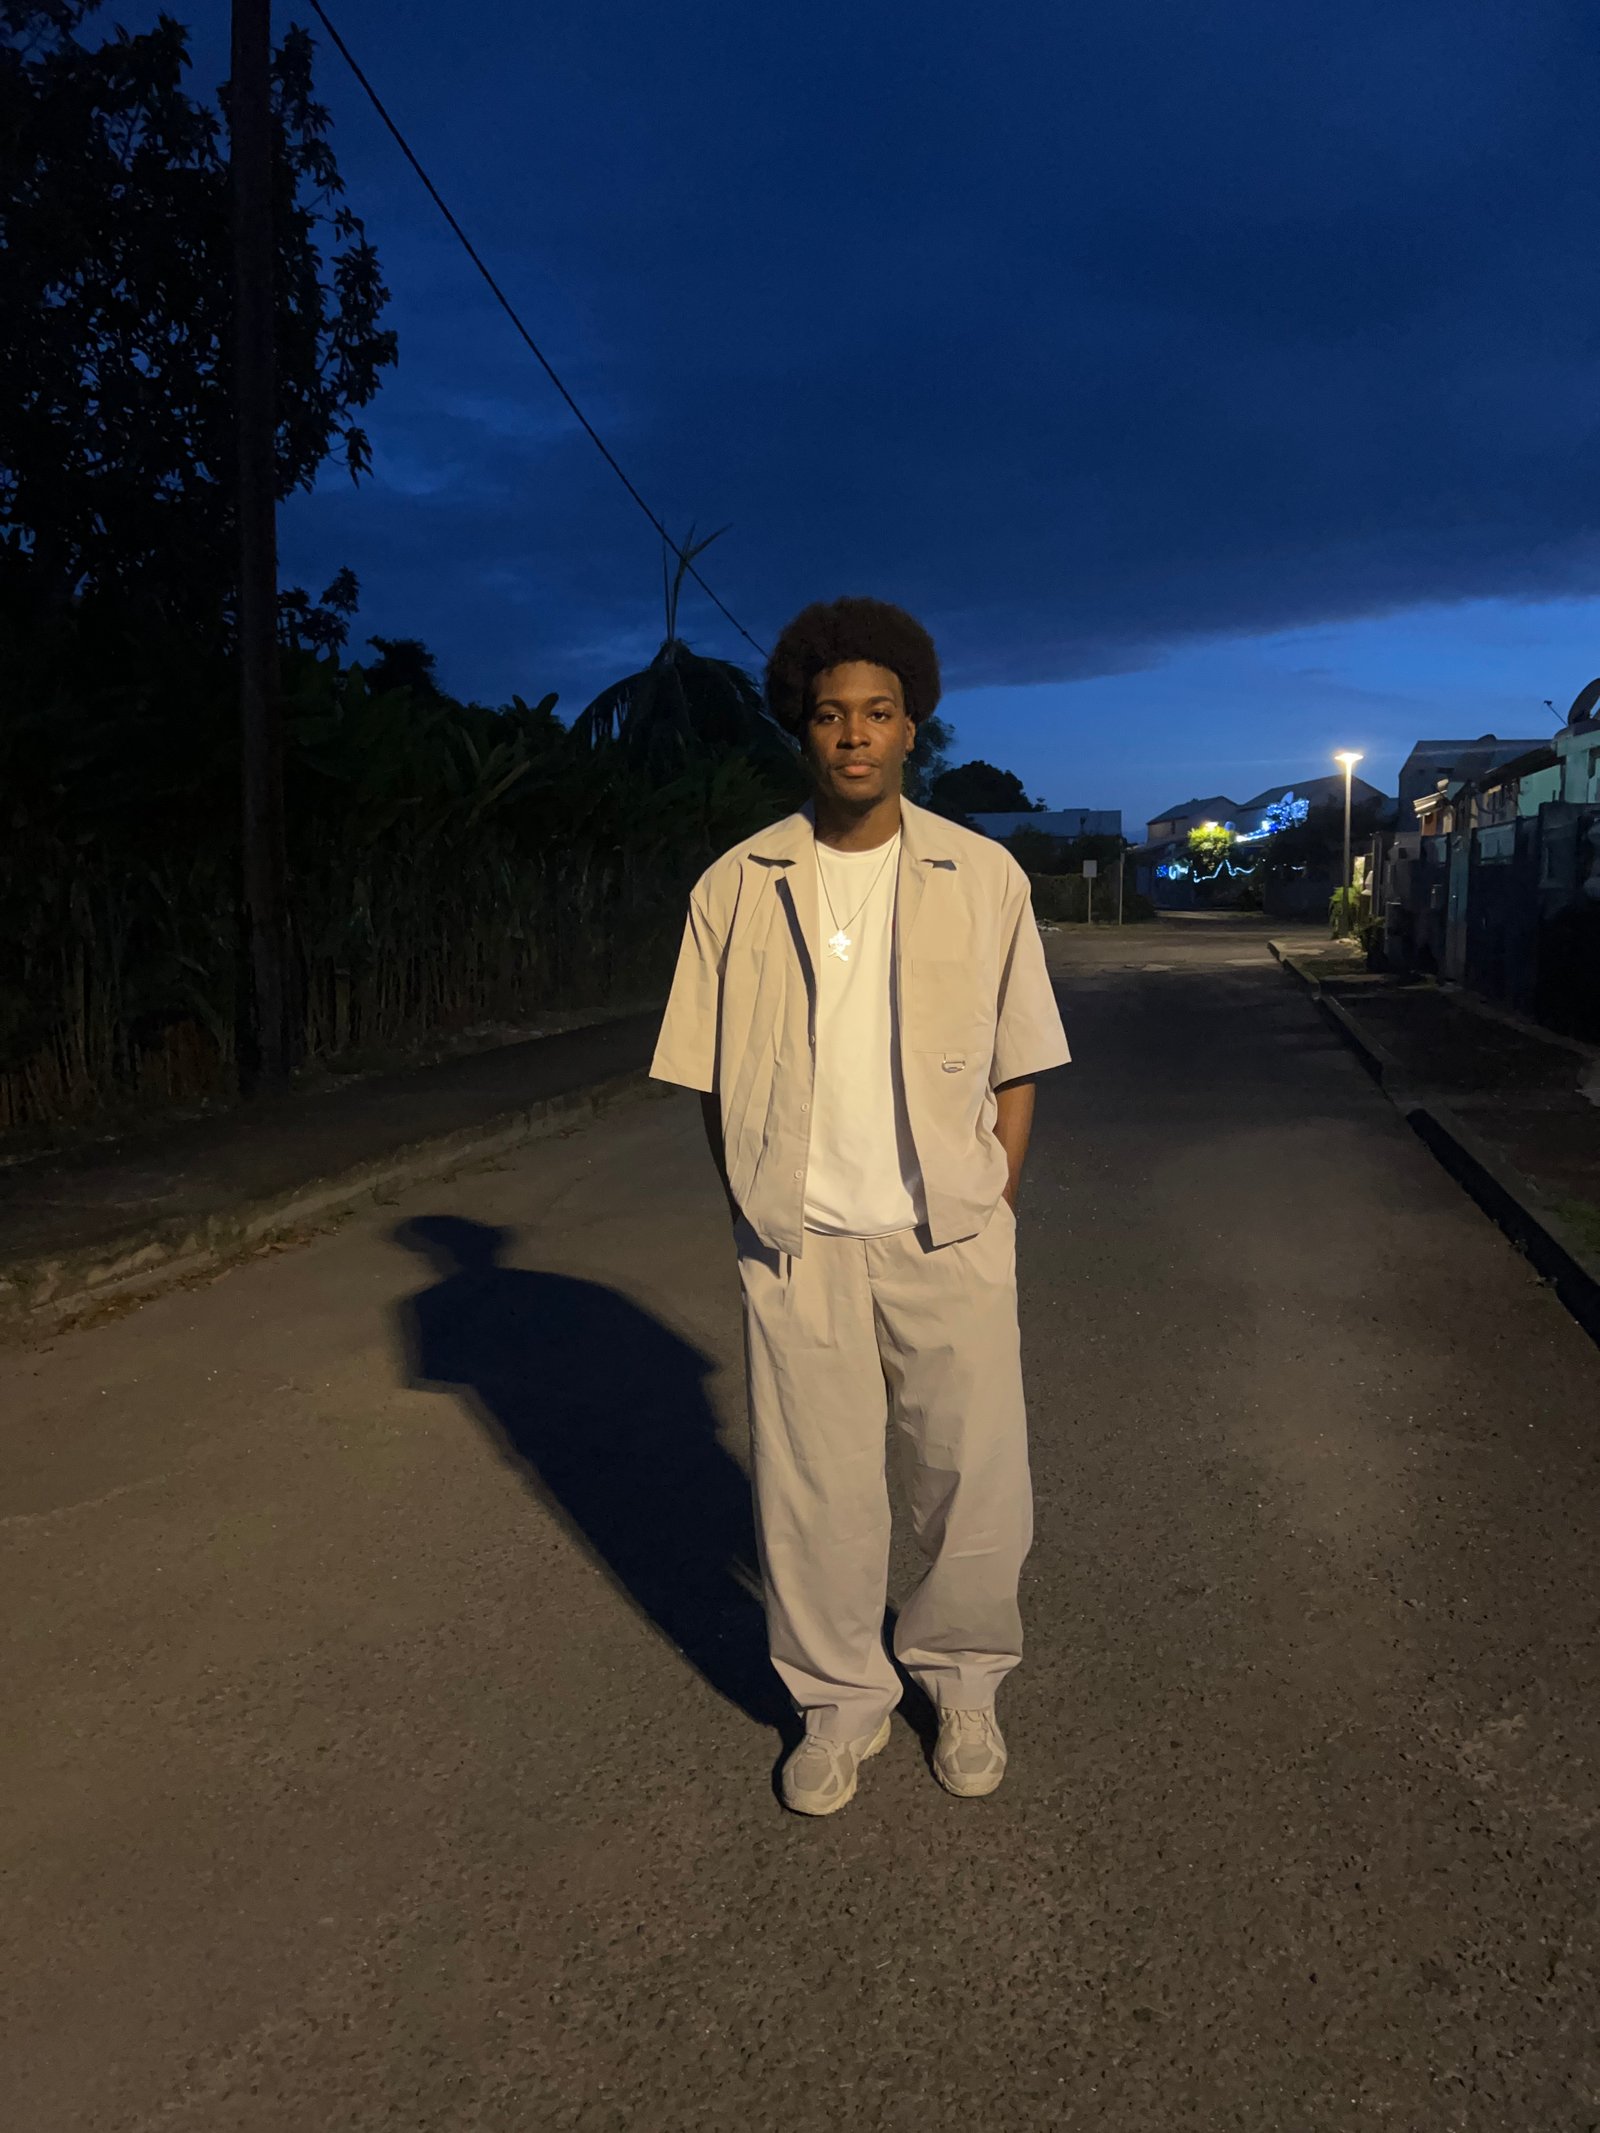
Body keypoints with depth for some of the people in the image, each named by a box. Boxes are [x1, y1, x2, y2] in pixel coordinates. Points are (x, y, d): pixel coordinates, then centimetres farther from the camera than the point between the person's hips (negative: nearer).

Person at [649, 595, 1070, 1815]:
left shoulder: (984, 879, 0)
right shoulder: (738, 889, 0)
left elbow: (1017, 1065, 5)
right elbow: (712, 1077, 5)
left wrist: (993, 1211, 0)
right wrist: (762, 1213, 0)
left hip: (948, 1238, 0)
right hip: (799, 1245, 0)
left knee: (980, 1484, 7)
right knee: (814, 1492, 8)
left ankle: (963, 1679, 33)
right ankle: (842, 1703, 31)